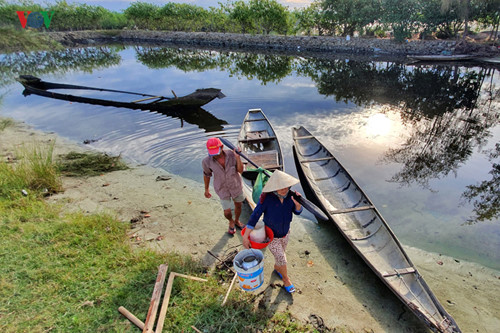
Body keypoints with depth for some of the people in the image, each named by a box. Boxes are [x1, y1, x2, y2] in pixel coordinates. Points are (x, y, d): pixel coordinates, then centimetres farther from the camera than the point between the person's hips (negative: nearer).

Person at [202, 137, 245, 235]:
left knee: (238, 206, 23)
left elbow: (241, 170, -20)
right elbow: (206, 174, -5)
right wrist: (206, 189, 8)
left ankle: (237, 221, 55)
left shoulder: (231, 154, -25)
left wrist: (238, 157, -36)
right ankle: (231, 222, 44)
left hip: (236, 185, 1)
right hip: (222, 189, -1)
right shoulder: (207, 161, -25)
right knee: (227, 212, 6)